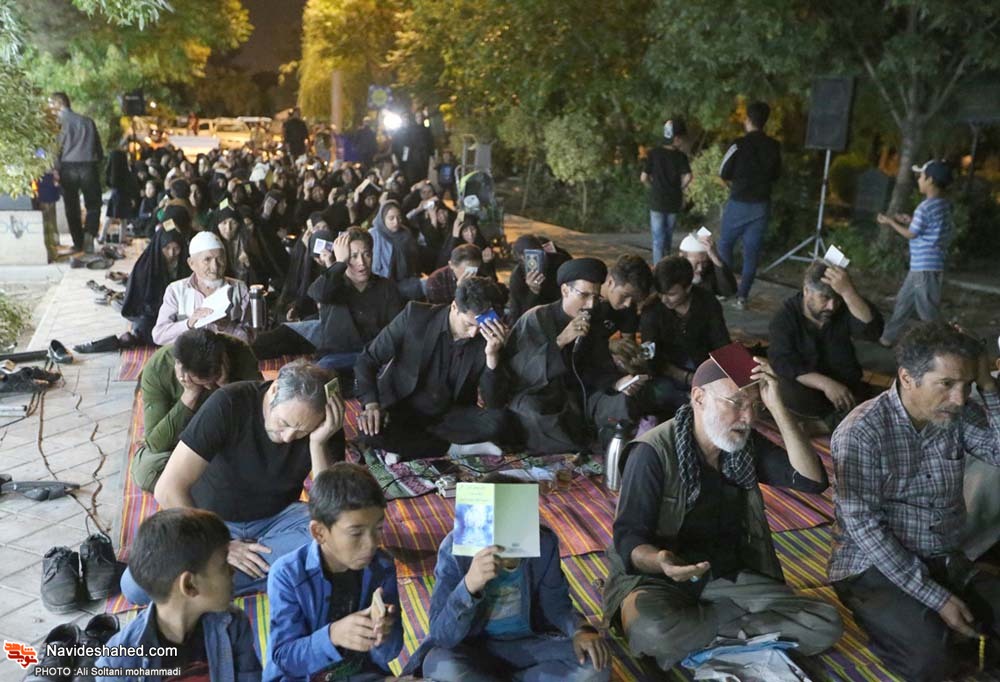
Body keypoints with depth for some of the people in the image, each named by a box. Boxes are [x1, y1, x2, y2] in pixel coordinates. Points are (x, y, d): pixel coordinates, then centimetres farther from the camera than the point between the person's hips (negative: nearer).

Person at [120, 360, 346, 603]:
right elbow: (168, 490, -24)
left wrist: (318, 444, -34)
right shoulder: (229, 404, -25)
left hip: (277, 518, 2)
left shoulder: (327, 427, -17)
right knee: (136, 586, -24)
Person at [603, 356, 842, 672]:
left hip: (730, 576, 5)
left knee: (826, 625, -14)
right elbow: (628, 537, -19)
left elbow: (812, 480, -10)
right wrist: (660, 561, -42)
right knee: (653, 631, -38)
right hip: (656, 577, -4)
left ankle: (694, 634, -10)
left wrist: (777, 408, -18)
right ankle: (736, 617, -10)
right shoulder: (654, 452, -16)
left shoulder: (747, 445, 3)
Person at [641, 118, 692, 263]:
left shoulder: (654, 153, -5)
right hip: (674, 201, 1)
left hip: (657, 201, -1)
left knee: (658, 239, 1)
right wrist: (679, 188, 3)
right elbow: (688, 177, -16)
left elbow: (643, 177, -7)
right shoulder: (681, 156, -5)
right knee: (668, 236, 18)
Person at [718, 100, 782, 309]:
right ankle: (742, 295, 7)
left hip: (739, 203, -3)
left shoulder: (739, 145, -13)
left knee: (725, 244, 14)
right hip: (761, 205, 3)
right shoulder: (774, 147, 0)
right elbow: (775, 175, 11)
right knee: (752, 251, 8)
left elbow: (724, 174, -4)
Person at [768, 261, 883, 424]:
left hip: (845, 384, 2)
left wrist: (848, 291, -38)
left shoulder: (845, 311, -5)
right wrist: (825, 384, -34)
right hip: (806, 385, -1)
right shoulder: (785, 316, -11)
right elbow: (783, 362, -22)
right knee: (792, 395, -35)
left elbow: (872, 331, -26)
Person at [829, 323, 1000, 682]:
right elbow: (862, 526, -21)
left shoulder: (960, 417, 1)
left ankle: (939, 627, 7)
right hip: (875, 567, -6)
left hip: (946, 562, 6)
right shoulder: (861, 431, -18)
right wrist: (936, 598, -22)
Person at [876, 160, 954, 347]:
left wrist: (891, 221, 2)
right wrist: (911, 220, 15)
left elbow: (911, 234, -10)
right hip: (921, 266, 10)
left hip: (926, 267, -10)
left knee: (928, 311, -1)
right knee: (903, 302, 18)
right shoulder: (944, 204, 8)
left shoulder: (925, 207, -21)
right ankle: (889, 337, 28)